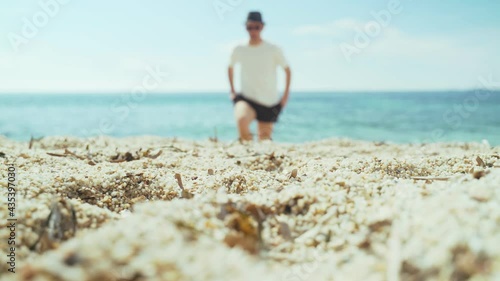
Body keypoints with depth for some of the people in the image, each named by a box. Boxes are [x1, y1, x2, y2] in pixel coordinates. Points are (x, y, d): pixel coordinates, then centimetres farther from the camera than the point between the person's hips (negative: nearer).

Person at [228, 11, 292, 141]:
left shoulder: (273, 50, -5)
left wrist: (286, 95, 1)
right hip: (246, 98, 0)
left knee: (265, 138, 8)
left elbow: (287, 70, 6)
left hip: (270, 102, 0)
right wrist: (232, 90, 14)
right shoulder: (239, 50, 1)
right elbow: (230, 68, 20)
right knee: (241, 119, -32)